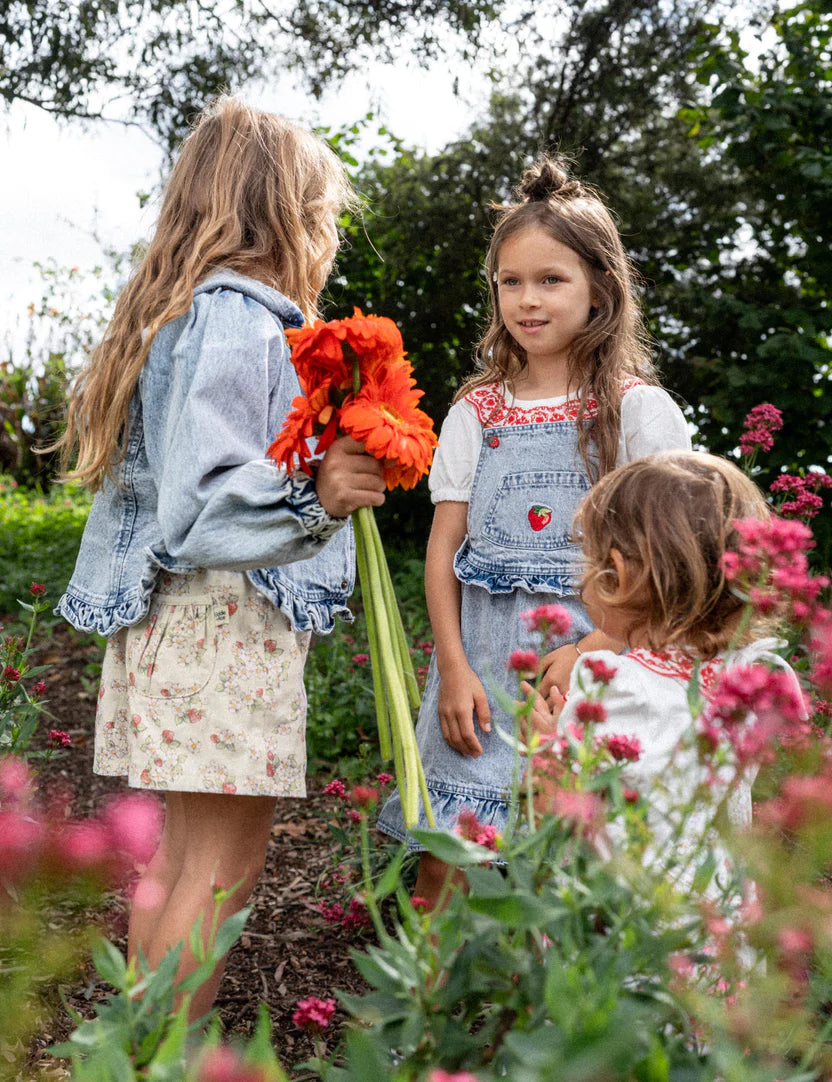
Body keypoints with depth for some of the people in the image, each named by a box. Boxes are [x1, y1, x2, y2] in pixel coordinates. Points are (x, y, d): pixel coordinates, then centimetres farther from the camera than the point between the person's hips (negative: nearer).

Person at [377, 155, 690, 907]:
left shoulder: (638, 409, 1)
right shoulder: (477, 411, 10)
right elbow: (444, 547, 8)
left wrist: (589, 651, -14)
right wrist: (454, 668, -3)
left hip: (595, 656, -2)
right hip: (482, 669, 3)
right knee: (443, 862, 2)